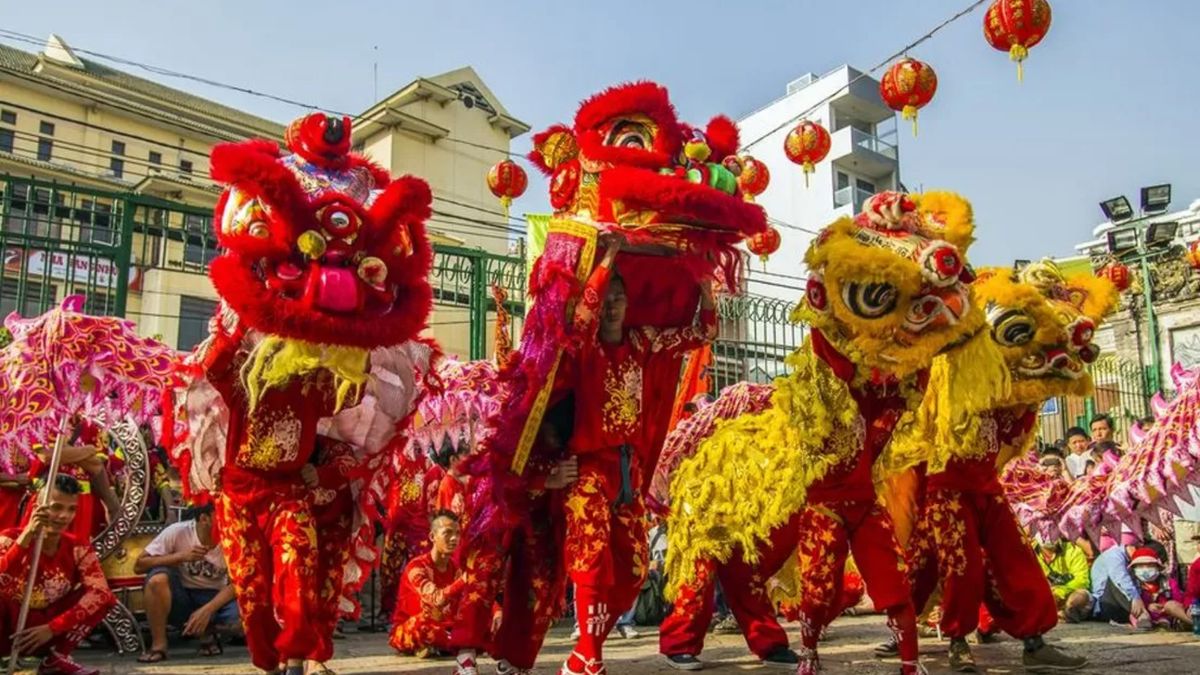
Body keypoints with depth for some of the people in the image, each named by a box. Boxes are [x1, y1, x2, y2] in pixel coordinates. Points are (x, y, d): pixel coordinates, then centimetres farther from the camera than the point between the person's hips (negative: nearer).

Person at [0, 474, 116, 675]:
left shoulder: (78, 548, -5)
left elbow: (100, 593, -19)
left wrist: (51, 628, -26)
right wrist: (27, 535, -40)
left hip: (46, 634, 3)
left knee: (105, 598, -15)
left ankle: (55, 659, -7)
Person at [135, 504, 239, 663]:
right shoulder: (178, 532, -18)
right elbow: (139, 565, -17)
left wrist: (207, 610, -27)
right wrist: (181, 556, -30)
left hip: (214, 599, 0)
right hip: (180, 599, 0)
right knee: (158, 578, -32)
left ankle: (207, 632, 4)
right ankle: (158, 646, -14)